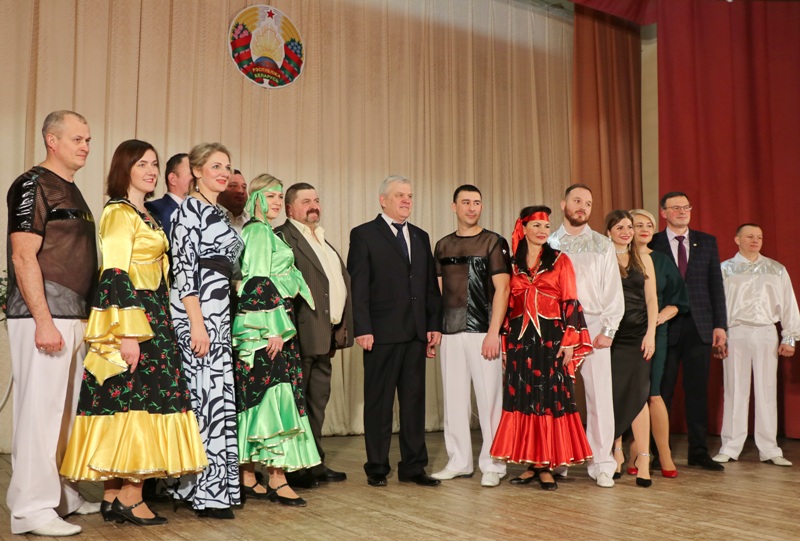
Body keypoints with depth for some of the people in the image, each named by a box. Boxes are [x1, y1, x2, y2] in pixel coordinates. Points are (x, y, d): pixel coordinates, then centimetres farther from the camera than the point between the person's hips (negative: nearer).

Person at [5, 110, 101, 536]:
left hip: (75, 317, 9)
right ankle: (32, 508, 2)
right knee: (40, 410, -5)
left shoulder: (72, 192, 19)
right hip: (43, 316, -9)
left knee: (66, 410, 13)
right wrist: (44, 321, -19)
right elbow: (23, 256, -14)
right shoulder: (33, 184, -6)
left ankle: (61, 494, 23)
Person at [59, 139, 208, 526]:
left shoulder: (145, 215, 19)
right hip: (133, 320, -9)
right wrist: (129, 333, -22)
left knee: (121, 402, 8)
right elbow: (114, 275, -16)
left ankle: (113, 496, 13)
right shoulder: (119, 213, -8)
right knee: (143, 400, -7)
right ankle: (129, 498, 0)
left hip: (150, 317, 9)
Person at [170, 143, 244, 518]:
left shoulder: (219, 212, 19)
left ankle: (216, 483, 18)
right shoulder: (190, 208, -7)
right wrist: (197, 323, -20)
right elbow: (184, 267, -15)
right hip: (197, 310, -9)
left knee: (219, 393, 9)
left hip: (219, 309, 9)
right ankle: (207, 492, 0)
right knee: (206, 392, -7)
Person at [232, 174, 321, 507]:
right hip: (265, 324, -10)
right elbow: (259, 283, -17)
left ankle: (248, 476, 13)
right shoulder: (260, 232, -9)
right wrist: (275, 328, -21)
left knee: (253, 395, 8)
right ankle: (277, 479, -8)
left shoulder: (262, 232, 20)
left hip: (267, 325, 10)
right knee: (275, 392, -10)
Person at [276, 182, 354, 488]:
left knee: (318, 401, 15)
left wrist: (341, 328, 14)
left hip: (326, 335, 9)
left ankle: (315, 463, 25)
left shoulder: (322, 241, 21)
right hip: (304, 334, -9)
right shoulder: (282, 237, -8)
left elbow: (342, 280, 21)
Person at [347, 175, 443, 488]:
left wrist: (434, 325, 7)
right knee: (379, 402, 4)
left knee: (414, 400, 9)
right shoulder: (364, 235, 0)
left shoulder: (421, 237, 16)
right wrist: (362, 329, -14)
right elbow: (358, 286, -6)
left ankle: (413, 467, 18)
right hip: (382, 333, -5)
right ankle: (377, 468, 15)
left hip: (416, 333, 5)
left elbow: (431, 285, 15)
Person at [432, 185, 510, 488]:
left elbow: (502, 289, -6)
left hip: (483, 332, -4)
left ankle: (492, 465, 8)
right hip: (450, 332, 4)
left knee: (489, 398, -2)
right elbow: (438, 290, 15)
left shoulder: (494, 243, 1)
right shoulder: (443, 246, 13)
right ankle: (459, 462, 19)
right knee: (454, 399, 8)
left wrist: (493, 333, -13)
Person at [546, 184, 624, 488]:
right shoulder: (549, 244, 10)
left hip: (593, 326, 0)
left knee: (600, 396, -2)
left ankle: (602, 465, 6)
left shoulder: (603, 245, 10)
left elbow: (613, 291, 6)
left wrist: (608, 330, -4)